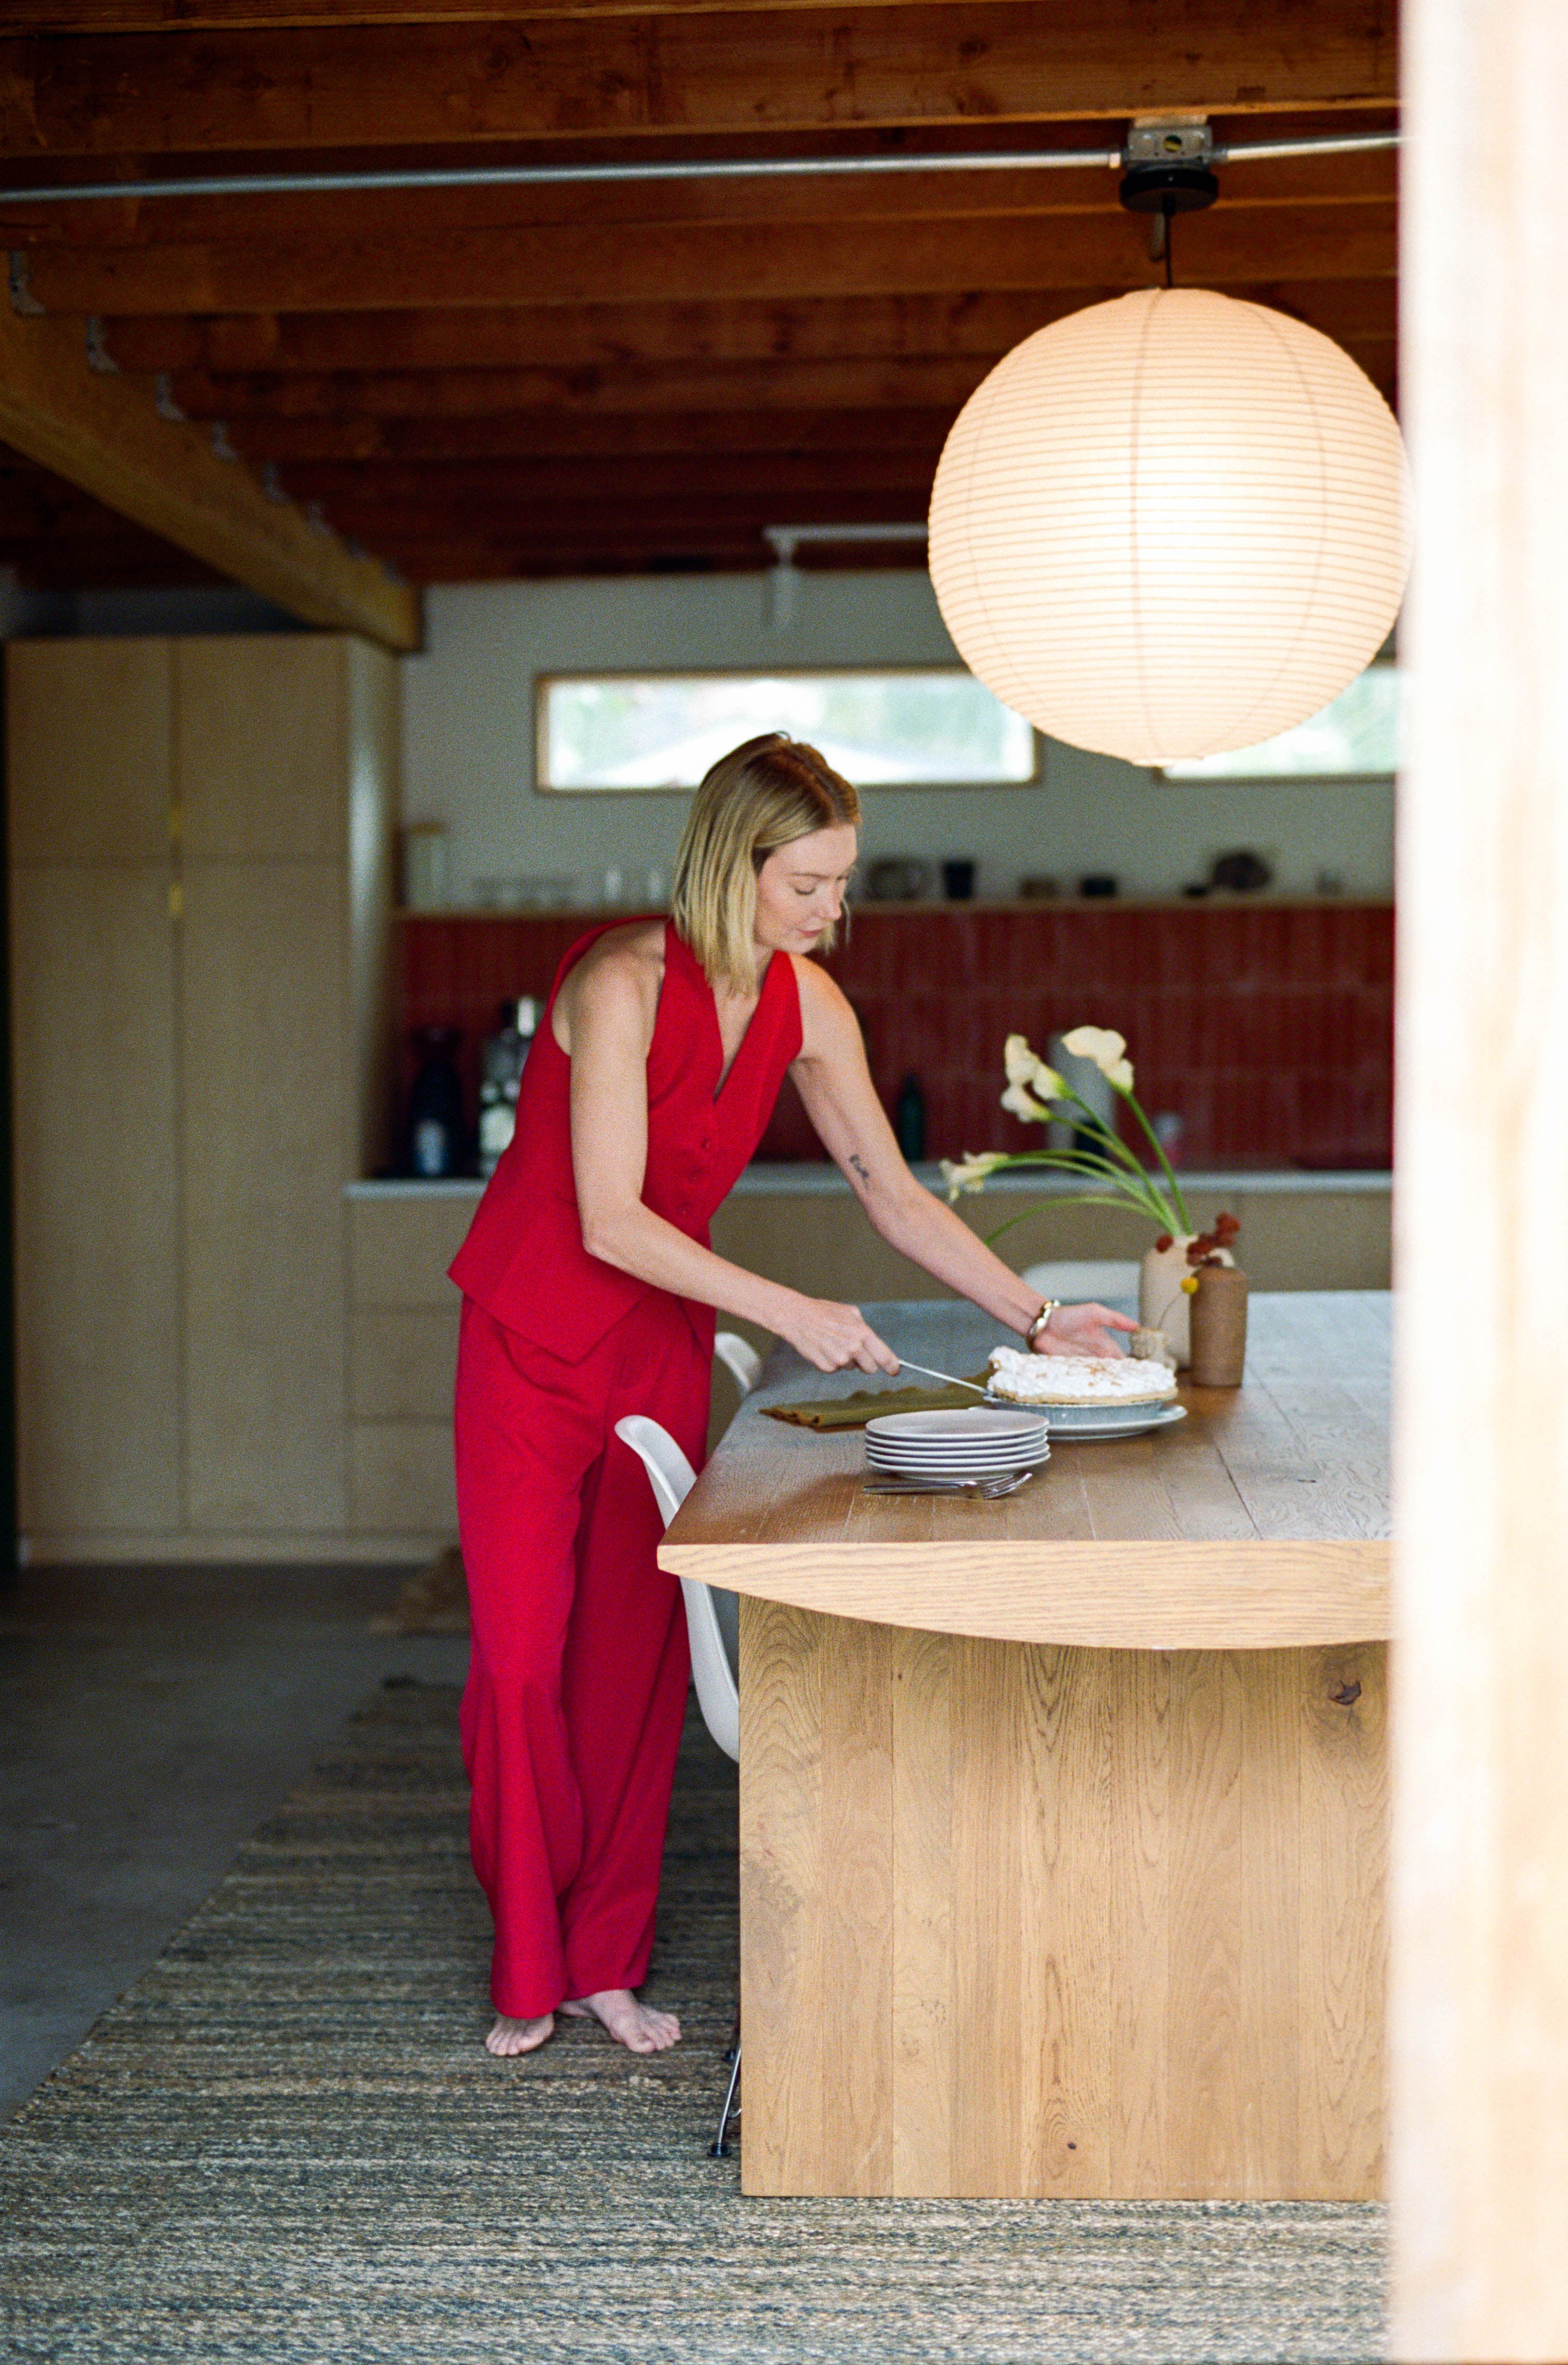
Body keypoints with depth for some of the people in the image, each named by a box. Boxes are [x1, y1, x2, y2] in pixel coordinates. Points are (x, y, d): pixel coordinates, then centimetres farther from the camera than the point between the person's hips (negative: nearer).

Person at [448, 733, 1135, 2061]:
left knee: (639, 1651, 4)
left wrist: (1036, 1319, -4)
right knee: (525, 1654, -2)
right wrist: (791, 1314, -27)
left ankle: (609, 1961, 16)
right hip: (533, 1339, -5)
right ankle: (531, 1968, 15)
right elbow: (610, 1221, -25)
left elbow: (896, 1195, 2)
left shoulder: (805, 1002, -4)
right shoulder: (623, 984, -23)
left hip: (663, 1341, 5)